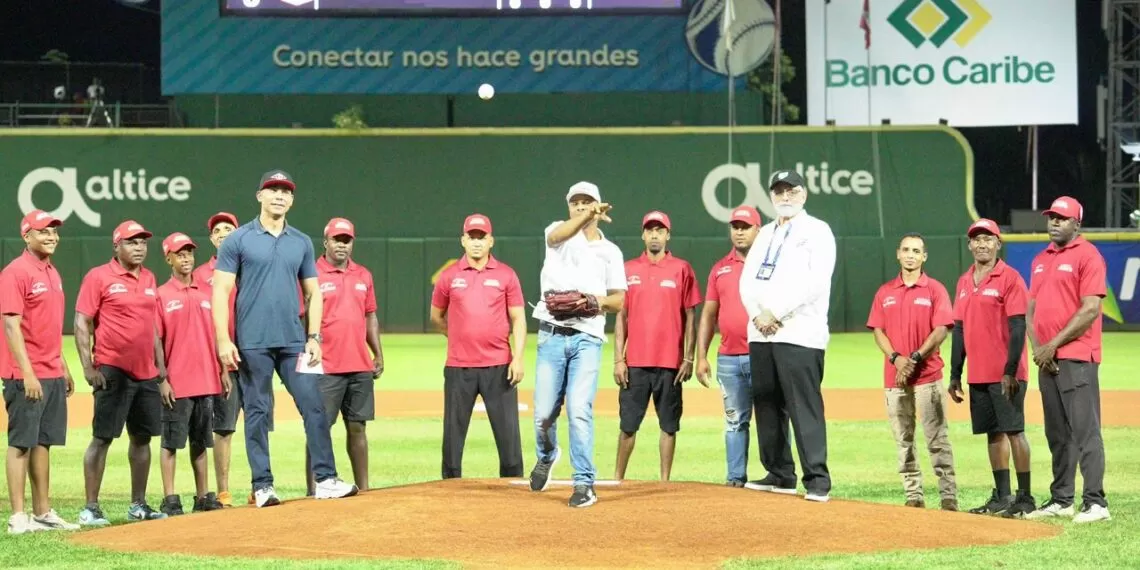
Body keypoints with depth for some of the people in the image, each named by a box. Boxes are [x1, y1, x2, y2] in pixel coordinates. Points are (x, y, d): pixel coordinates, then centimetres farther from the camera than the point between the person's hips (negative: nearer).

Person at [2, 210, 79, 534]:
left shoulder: (52, 273, 15)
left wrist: (63, 368, 20)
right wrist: (28, 374, -22)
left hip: (52, 374, 8)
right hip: (26, 376, -8)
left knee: (44, 442, 11)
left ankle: (43, 513, 16)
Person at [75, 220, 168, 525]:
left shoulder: (149, 278, 14)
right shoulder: (99, 277, -6)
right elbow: (82, 324, -8)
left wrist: (160, 363, 16)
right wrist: (88, 367, -15)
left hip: (146, 373, 7)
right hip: (112, 372, -7)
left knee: (142, 437, 9)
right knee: (102, 438, -7)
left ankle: (138, 505, 18)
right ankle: (91, 508, -5)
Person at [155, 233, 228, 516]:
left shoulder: (207, 292, 11)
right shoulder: (162, 296, -2)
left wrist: (223, 370, 10)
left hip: (206, 381, 5)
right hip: (176, 385, -5)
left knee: (201, 442, 11)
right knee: (171, 442, -1)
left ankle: (203, 497, 16)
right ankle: (170, 500, 0)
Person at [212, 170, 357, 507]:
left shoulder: (301, 243, 13)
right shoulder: (238, 241, 1)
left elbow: (313, 292, 15)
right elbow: (221, 291, -3)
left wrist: (314, 337, 3)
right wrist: (223, 340, -11)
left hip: (294, 342, 3)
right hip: (253, 344, -3)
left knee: (313, 406, -4)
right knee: (257, 413, 1)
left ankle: (325, 480, -2)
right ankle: (262, 486, 6)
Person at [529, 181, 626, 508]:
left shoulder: (610, 251, 11)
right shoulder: (558, 233, 7)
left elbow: (619, 301, 10)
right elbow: (558, 234, -20)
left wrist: (595, 301, -12)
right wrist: (587, 215, -39)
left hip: (588, 338, 0)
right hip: (552, 335, 0)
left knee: (580, 410, -12)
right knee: (544, 412, 0)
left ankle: (585, 483, -8)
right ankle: (546, 456, 32)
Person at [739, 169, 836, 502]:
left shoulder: (817, 231, -1)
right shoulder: (766, 234, 21)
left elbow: (815, 282, -13)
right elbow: (747, 279, 14)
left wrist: (777, 314, -15)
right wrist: (757, 314, -5)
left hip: (799, 334, -7)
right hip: (761, 334, 7)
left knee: (805, 408, -11)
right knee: (767, 407, 8)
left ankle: (817, 480, -11)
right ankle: (780, 475, 16)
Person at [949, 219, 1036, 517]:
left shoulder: (1010, 278, -7)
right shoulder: (964, 282, 14)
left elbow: (1018, 328, -13)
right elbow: (959, 329, 17)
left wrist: (1010, 371, -19)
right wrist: (955, 374, 14)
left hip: (1005, 375, -7)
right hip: (978, 376, 7)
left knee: (1013, 431, -6)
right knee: (993, 433, 9)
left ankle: (1025, 498, -3)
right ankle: (1001, 497, 14)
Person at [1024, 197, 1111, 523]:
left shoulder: (1087, 255, -6)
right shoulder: (1041, 260, 18)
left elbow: (1091, 310, -13)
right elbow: (1032, 309, 19)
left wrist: (1054, 344, -13)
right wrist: (1037, 347, 2)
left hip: (1076, 358, -8)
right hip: (1046, 359, 8)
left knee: (1085, 431, -10)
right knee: (1057, 435, 11)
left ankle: (1095, 503, -11)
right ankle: (1060, 500, 16)